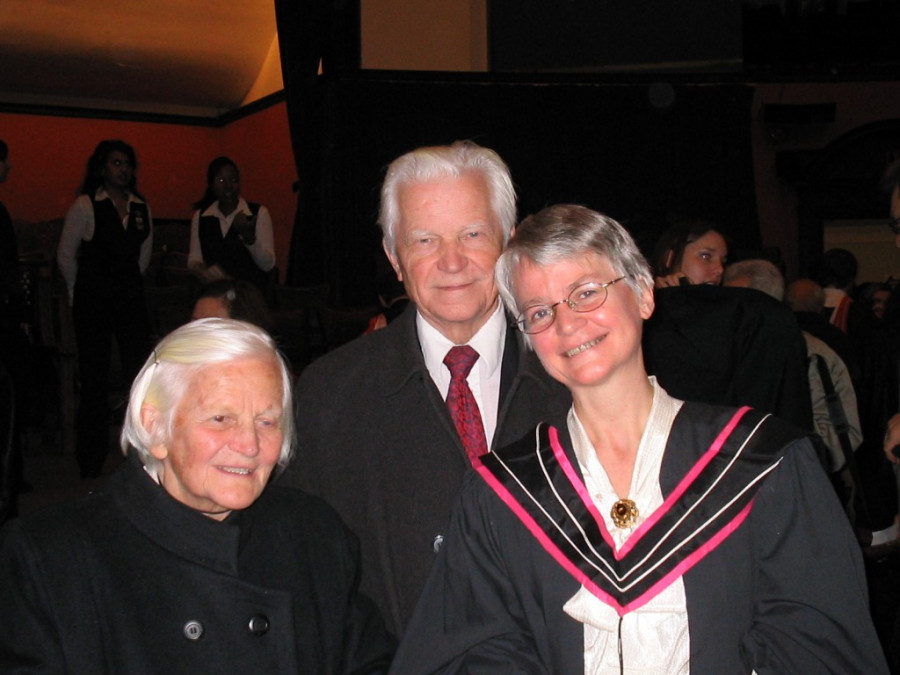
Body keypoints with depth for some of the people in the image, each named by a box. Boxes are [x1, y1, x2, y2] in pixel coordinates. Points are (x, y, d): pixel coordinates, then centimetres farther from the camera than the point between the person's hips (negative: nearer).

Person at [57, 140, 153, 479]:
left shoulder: (141, 208, 8)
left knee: (140, 372, -1)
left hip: (131, 298, 4)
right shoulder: (85, 206, -6)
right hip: (93, 301, -4)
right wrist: (82, 291, 10)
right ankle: (91, 462, 10)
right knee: (94, 378, 0)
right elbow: (66, 255, 0)